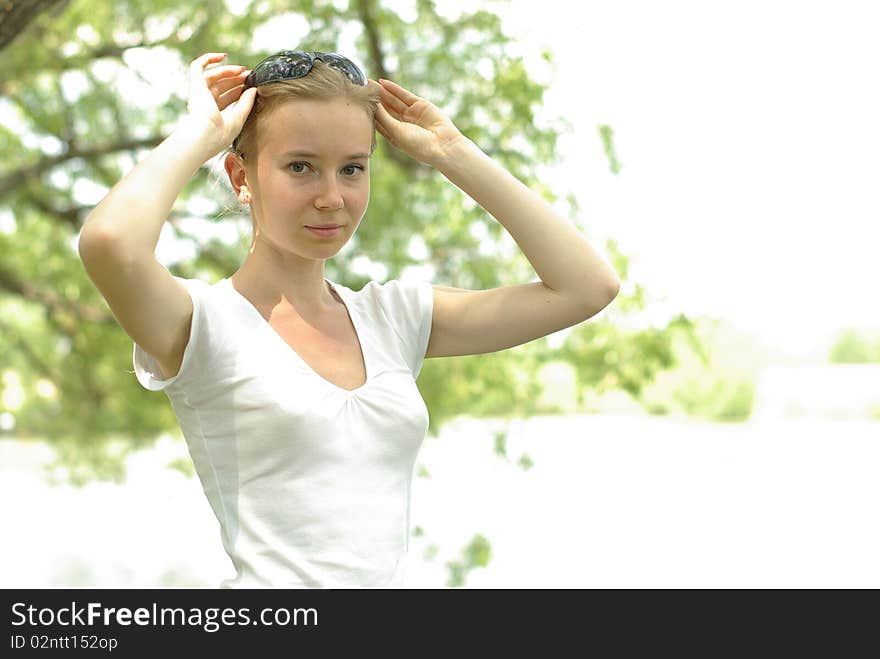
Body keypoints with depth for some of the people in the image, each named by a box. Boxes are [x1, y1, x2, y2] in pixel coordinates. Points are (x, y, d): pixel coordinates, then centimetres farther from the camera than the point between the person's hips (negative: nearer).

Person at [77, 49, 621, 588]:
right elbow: (109, 243, -25)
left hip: (396, 579, 5)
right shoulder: (205, 322, -4)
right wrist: (203, 132, -8)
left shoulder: (393, 317, 10)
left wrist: (451, 152, 8)